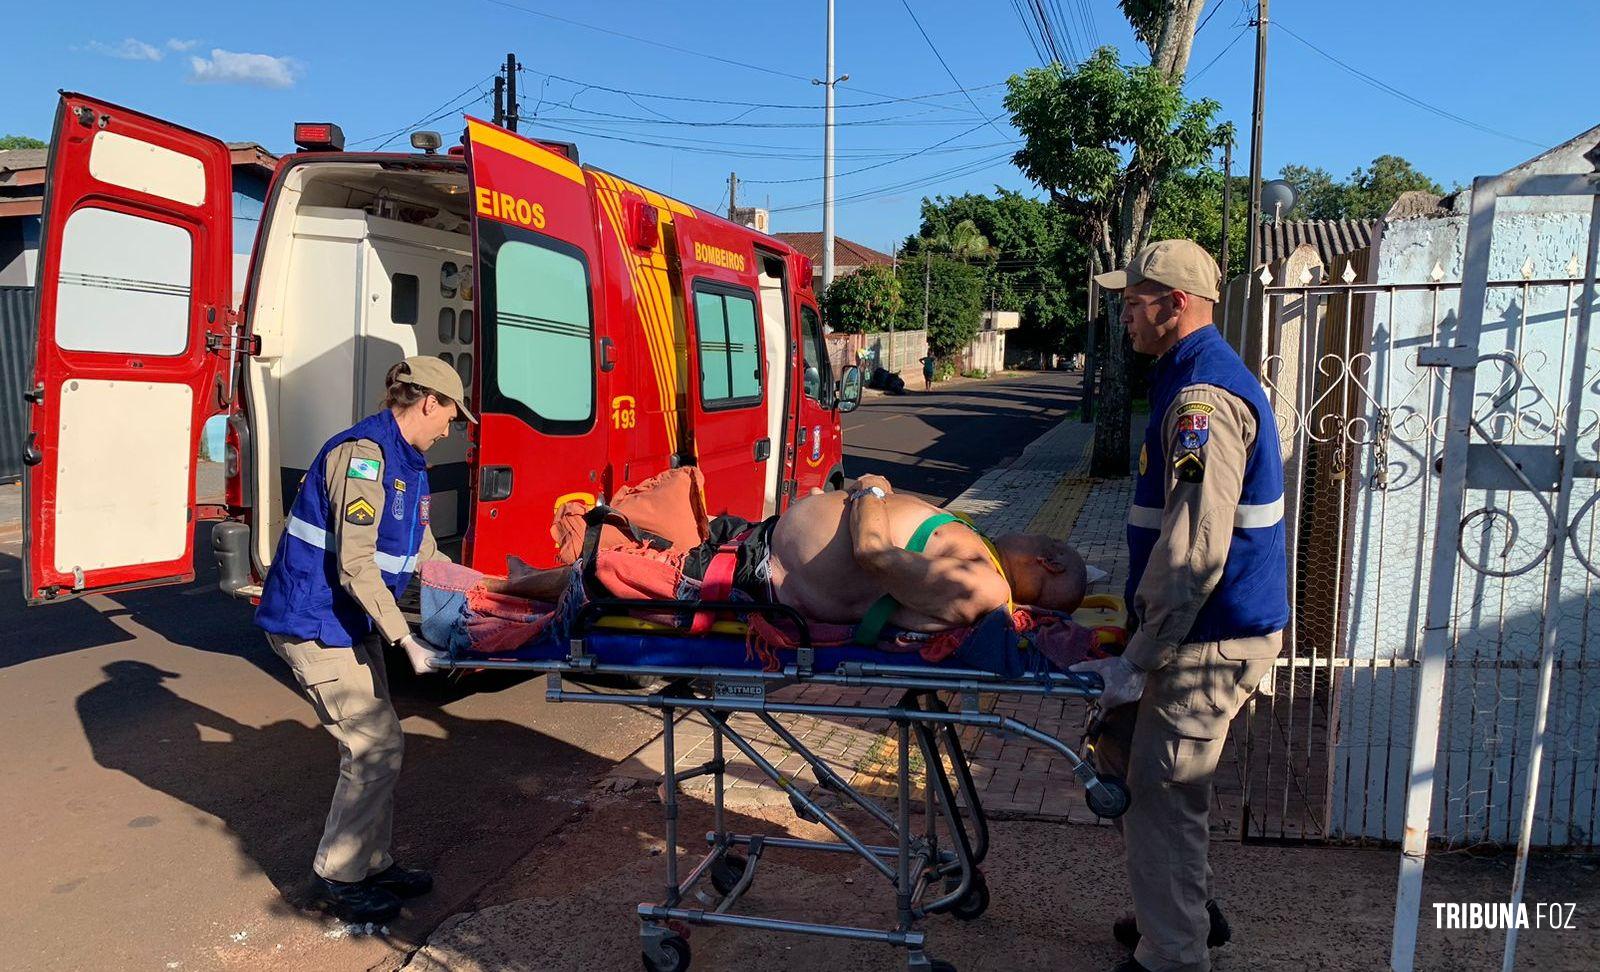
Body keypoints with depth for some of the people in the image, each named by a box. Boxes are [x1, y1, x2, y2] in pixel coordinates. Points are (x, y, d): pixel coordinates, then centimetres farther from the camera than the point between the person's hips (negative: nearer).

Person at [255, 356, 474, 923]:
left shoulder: (405, 462, 10)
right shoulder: (363, 454, -22)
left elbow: (424, 554, 17)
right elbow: (355, 565, -26)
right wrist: (405, 640, -25)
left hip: (352, 621, 10)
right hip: (315, 625, -10)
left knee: (377, 744, 13)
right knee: (376, 747, -6)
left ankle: (371, 864, 25)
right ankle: (336, 877, 10)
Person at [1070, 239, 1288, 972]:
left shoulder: (1203, 397, -21)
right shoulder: (1196, 377, 14)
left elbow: (1194, 552, -26)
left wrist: (1137, 662, -22)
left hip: (1211, 637, -10)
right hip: (1214, 625, 10)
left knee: (1160, 796, 0)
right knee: (1124, 746, 18)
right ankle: (1189, 911, 34)